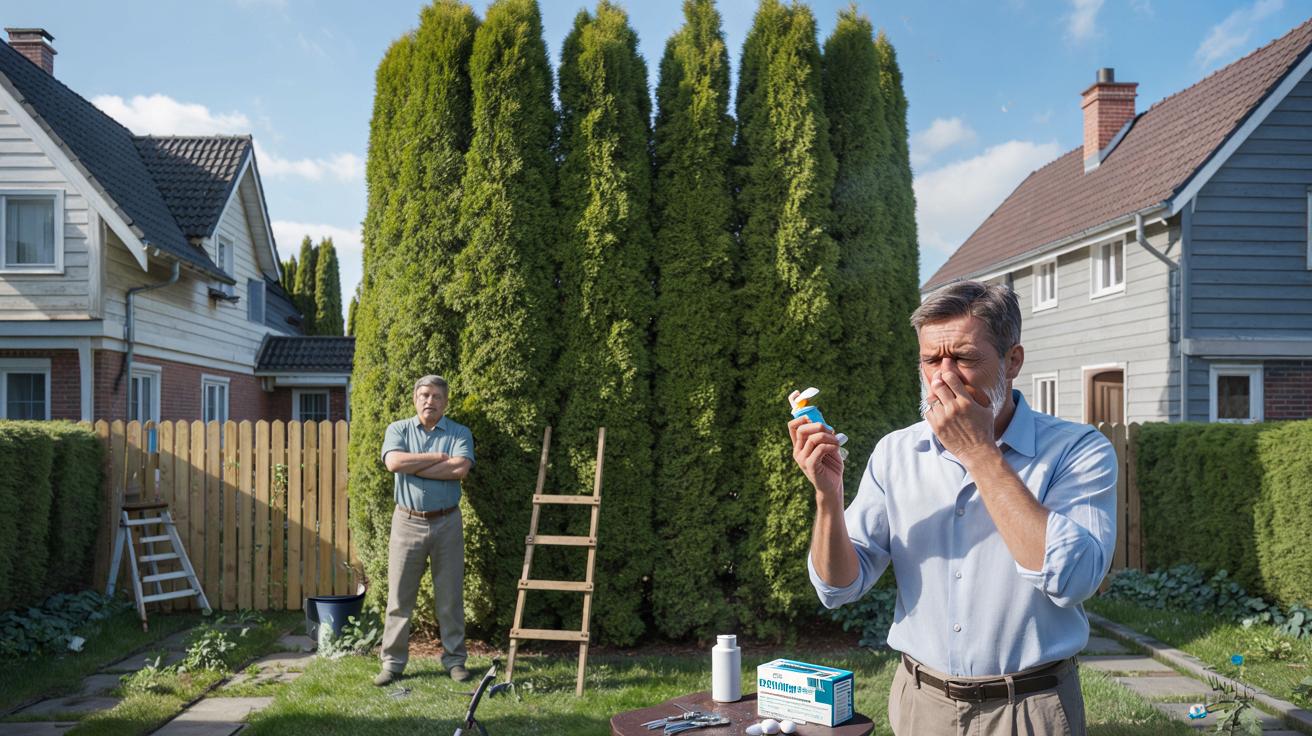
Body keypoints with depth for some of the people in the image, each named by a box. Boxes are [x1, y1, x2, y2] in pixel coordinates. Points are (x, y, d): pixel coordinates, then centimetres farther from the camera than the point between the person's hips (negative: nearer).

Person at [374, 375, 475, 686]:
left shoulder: (459, 433, 3)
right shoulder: (398, 430, 5)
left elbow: (461, 468, -17)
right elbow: (394, 462, -15)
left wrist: (414, 465, -12)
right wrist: (438, 457, -12)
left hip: (447, 523, 0)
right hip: (407, 521, 0)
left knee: (450, 596, 7)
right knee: (399, 596, 4)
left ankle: (455, 659, 18)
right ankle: (393, 662, 15)